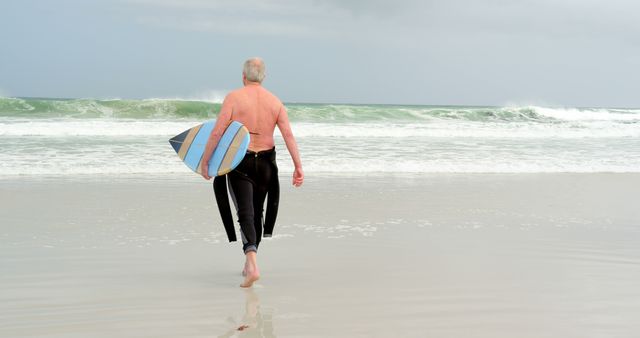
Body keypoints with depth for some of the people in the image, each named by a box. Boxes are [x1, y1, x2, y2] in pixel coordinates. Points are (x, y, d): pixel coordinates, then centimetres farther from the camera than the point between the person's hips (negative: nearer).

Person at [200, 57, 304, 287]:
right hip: (265, 162, 4)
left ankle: (253, 266, -26)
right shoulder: (275, 101, 2)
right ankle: (249, 264, 32)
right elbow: (288, 135, -6)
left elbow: (217, 132, -13)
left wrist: (205, 160, -5)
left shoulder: (233, 98, -9)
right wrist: (298, 166, -6)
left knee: (245, 214, -7)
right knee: (257, 212, 19)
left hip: (239, 162, -4)